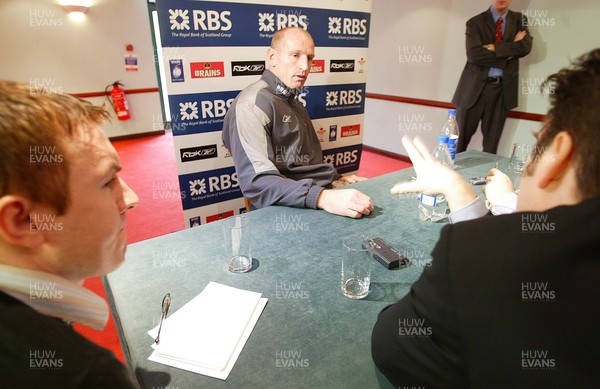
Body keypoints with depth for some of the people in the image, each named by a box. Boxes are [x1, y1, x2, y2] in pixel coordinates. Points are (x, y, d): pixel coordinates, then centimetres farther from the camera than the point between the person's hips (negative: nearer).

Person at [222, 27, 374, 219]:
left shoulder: (294, 103, 19)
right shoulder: (252, 104, -11)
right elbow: (256, 181, -23)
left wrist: (334, 179, 11)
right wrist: (323, 197, -33)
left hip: (325, 196, 8)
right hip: (290, 210, -8)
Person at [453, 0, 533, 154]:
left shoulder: (519, 19, 11)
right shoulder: (475, 22, 1)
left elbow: (525, 46, -6)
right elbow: (474, 54, -14)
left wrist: (494, 48, -12)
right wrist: (507, 52, -11)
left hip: (502, 89, 2)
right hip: (475, 87, -2)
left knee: (491, 144, 7)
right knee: (460, 140, 3)